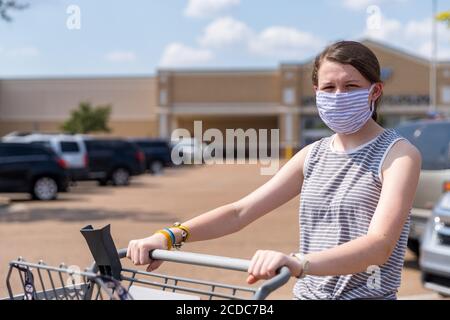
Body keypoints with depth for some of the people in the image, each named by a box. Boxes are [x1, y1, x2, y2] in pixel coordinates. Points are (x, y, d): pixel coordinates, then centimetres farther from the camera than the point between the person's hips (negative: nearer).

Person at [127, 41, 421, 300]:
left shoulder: (399, 154, -9)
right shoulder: (313, 155, 7)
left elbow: (380, 243, -24)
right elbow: (241, 211, 2)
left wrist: (298, 264, -39)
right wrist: (170, 236, -11)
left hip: (367, 293, -4)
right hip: (305, 293, 5)